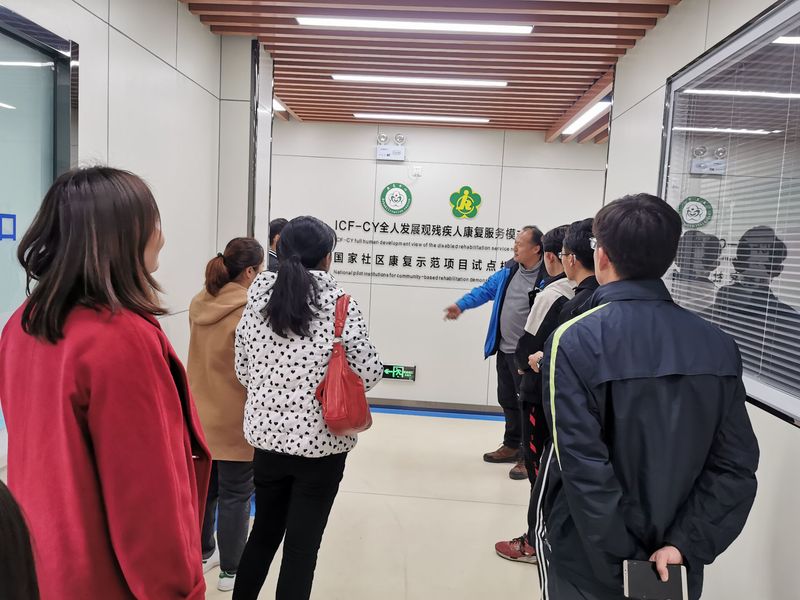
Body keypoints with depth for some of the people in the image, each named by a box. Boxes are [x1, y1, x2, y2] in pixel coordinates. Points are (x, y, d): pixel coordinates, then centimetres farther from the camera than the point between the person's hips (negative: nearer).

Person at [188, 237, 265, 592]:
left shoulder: (198, 304, 1)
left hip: (201, 413, 7)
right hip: (236, 419, -7)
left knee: (204, 487, 21)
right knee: (236, 494, 8)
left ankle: (202, 555, 39)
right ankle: (231, 570, 22)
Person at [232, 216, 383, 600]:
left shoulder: (258, 295, -3)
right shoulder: (338, 302, -13)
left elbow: (243, 369, 4)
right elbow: (369, 373, -12)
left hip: (267, 433, 4)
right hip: (321, 440, -4)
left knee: (264, 533, 23)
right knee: (303, 544, 11)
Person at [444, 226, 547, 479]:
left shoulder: (547, 278, -18)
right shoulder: (509, 270, 6)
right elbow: (486, 290, 12)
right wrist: (461, 305, 0)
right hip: (504, 349, 8)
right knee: (507, 399, 19)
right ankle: (512, 446, 37)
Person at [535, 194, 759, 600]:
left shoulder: (575, 340, -21)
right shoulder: (719, 345, -6)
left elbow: (583, 464, -25)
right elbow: (736, 463, -9)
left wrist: (623, 560, -15)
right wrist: (684, 544, -10)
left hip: (589, 563, -4)